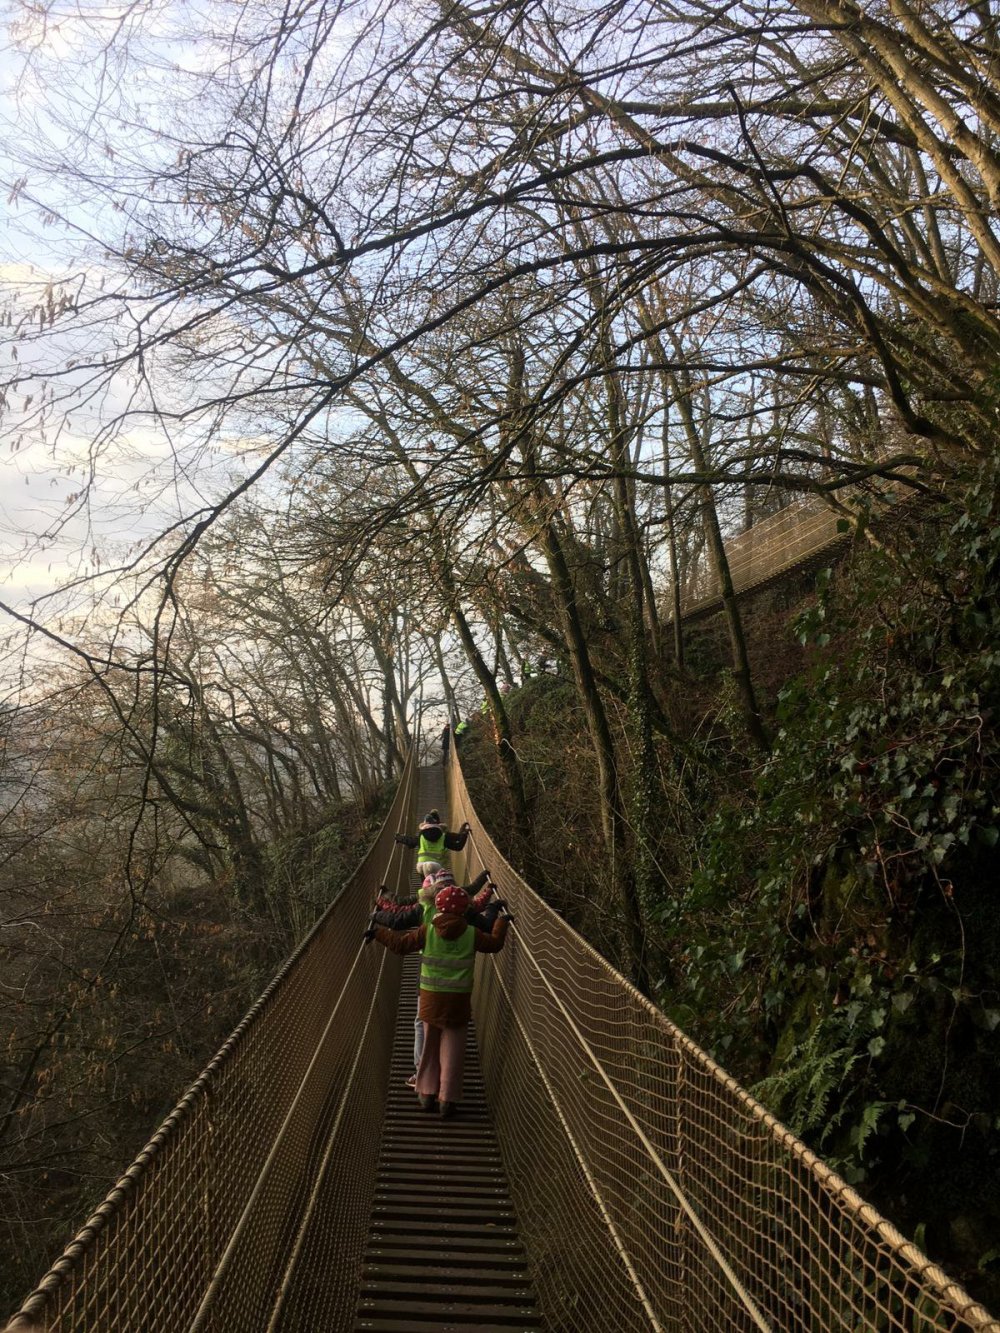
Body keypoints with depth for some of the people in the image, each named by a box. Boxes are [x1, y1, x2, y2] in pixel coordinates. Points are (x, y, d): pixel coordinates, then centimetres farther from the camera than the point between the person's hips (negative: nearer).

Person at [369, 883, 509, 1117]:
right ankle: (447, 1099, 7)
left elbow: (400, 944, -2)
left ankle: (427, 1094, 20)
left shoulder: (427, 931, -6)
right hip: (458, 1001, -1)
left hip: (431, 998, 1)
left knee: (429, 1047, 16)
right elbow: (495, 943, 4)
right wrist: (501, 919, 18)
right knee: (452, 1051, 7)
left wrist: (378, 932, 11)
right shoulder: (471, 934, -7)